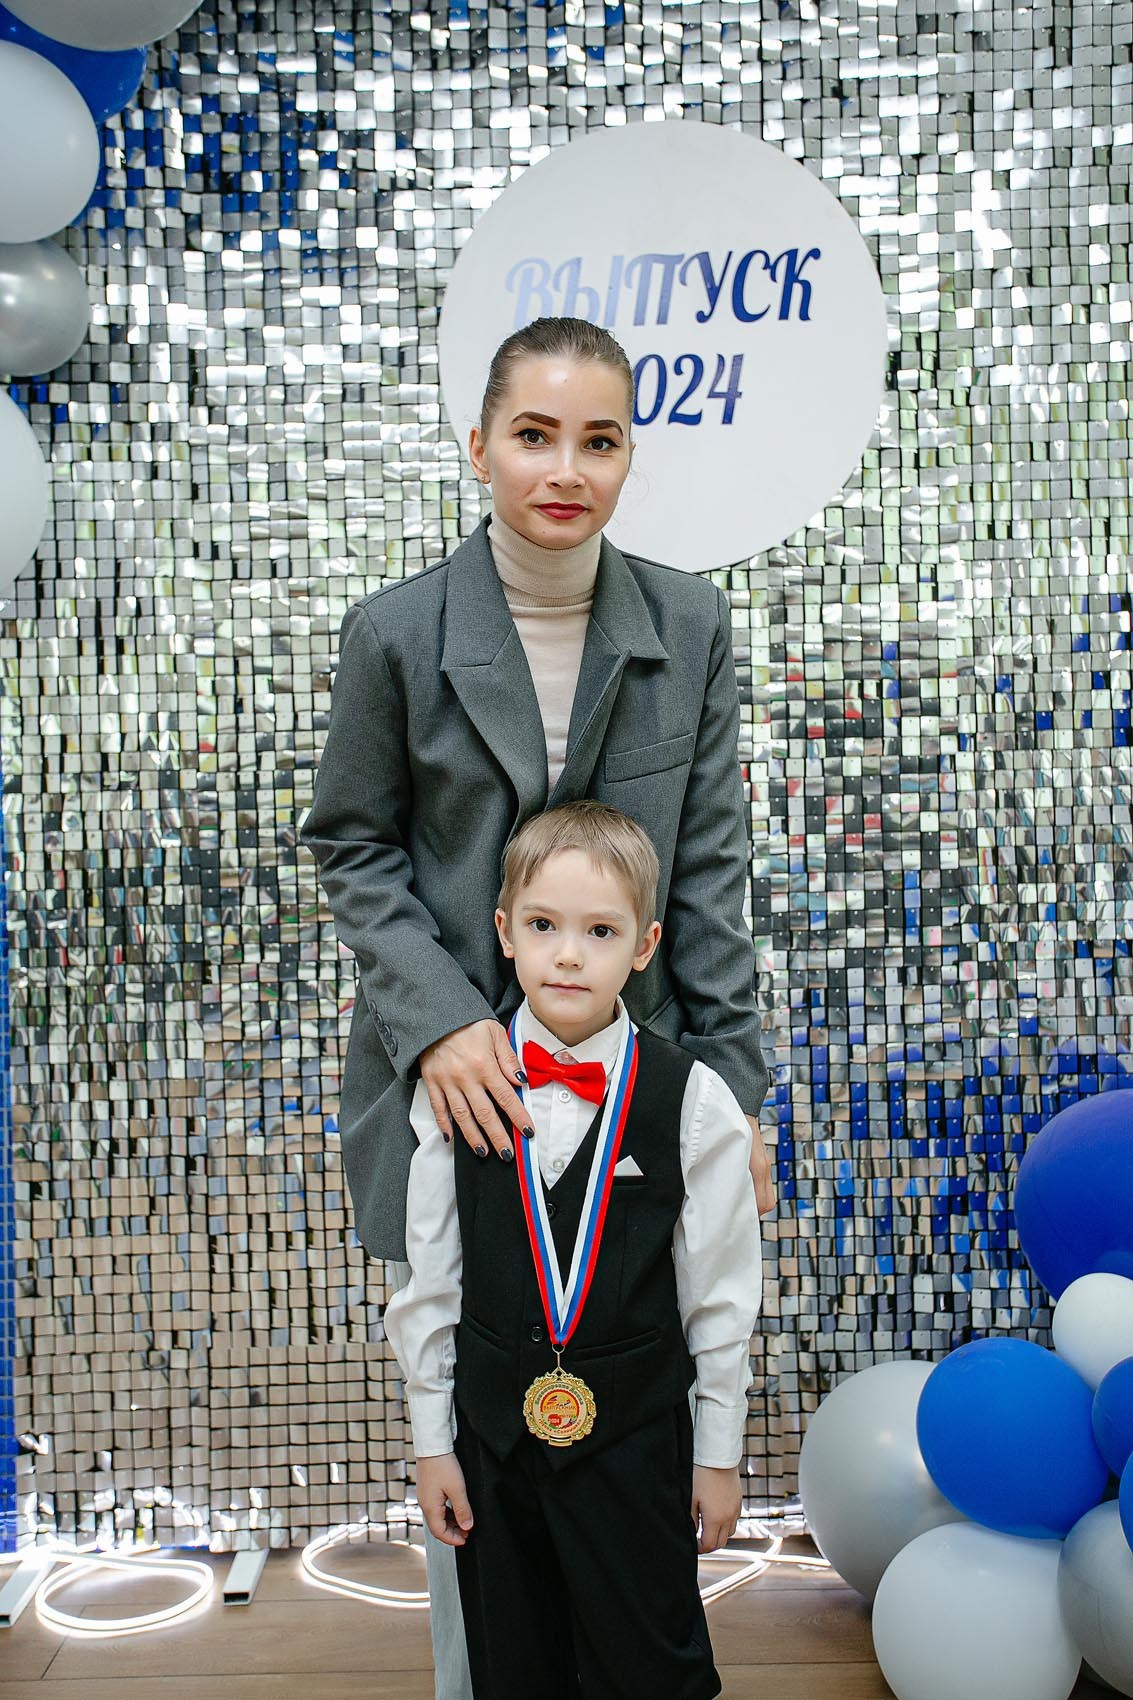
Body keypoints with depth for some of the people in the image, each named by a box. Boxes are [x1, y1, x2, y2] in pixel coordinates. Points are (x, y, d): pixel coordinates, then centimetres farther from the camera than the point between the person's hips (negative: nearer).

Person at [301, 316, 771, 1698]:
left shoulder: (688, 627, -2)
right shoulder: (397, 631, -6)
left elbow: (709, 871, 0)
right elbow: (351, 846, 0)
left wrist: (734, 1091, -1)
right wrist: (438, 1021, -14)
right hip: (453, 1073, -1)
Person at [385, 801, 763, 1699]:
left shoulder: (691, 1100, -12)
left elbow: (720, 1291, -5)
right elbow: (429, 1279, 0)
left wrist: (719, 1453, 0)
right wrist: (433, 1441, 2)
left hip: (636, 1436, -2)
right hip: (494, 1431, 2)